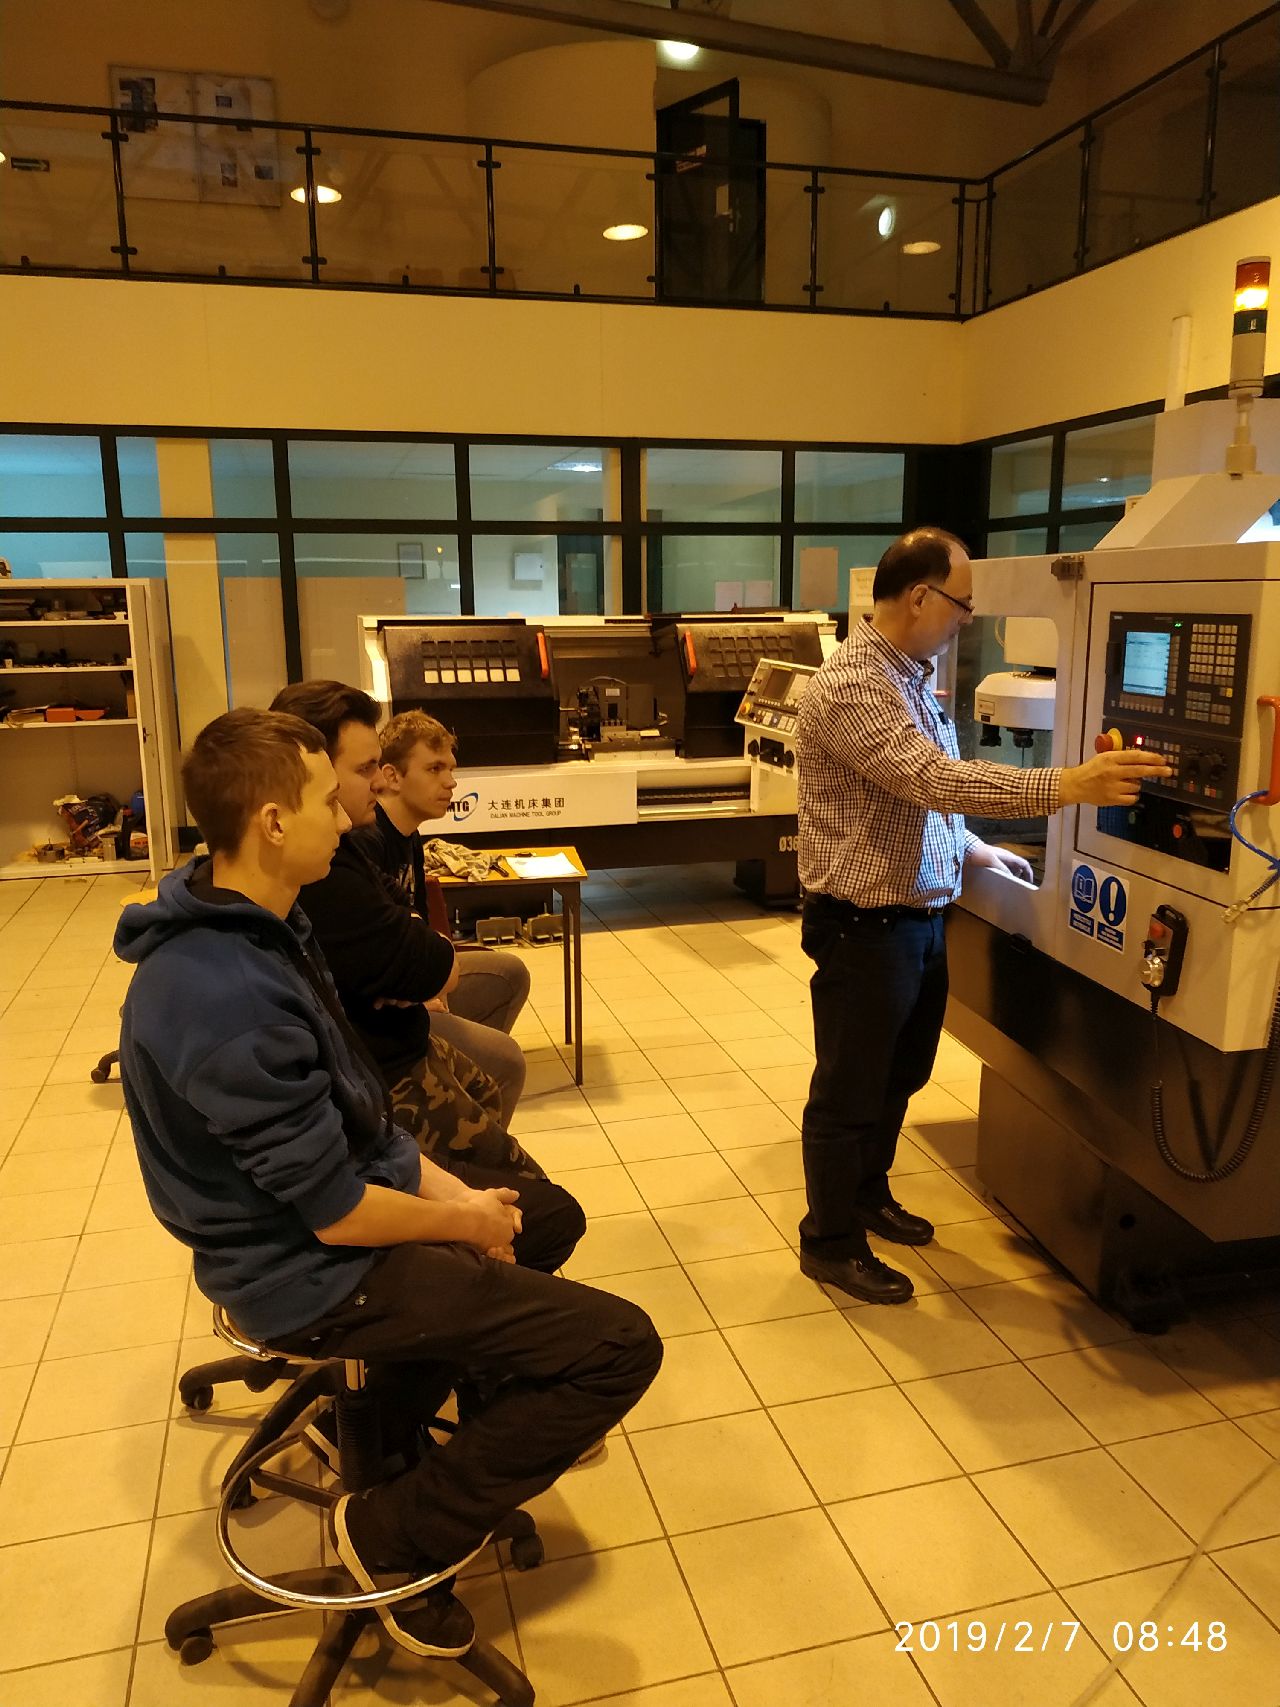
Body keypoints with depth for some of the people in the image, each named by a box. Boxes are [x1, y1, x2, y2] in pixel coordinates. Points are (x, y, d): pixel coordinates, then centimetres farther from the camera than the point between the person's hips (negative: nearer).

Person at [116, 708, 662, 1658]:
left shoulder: (248, 927, -2)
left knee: (545, 1216, 26)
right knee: (621, 1346, -12)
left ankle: (398, 1419, 35)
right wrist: (462, 1220, -9)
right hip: (311, 1271, -10)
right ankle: (395, 1537, 3)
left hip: (341, 1185, 10)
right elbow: (338, 1216, -26)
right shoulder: (230, 997, -33)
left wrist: (446, 1187, 0)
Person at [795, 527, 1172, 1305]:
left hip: (920, 916, 10)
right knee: (848, 1091, 6)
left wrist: (971, 848, 16)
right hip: (865, 927, -10)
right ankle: (831, 1242, 24)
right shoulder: (851, 686, -23)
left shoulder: (909, 674, 9)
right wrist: (1067, 786, -36)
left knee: (898, 1076, 23)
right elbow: (934, 779, -33)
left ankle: (869, 1193, 44)